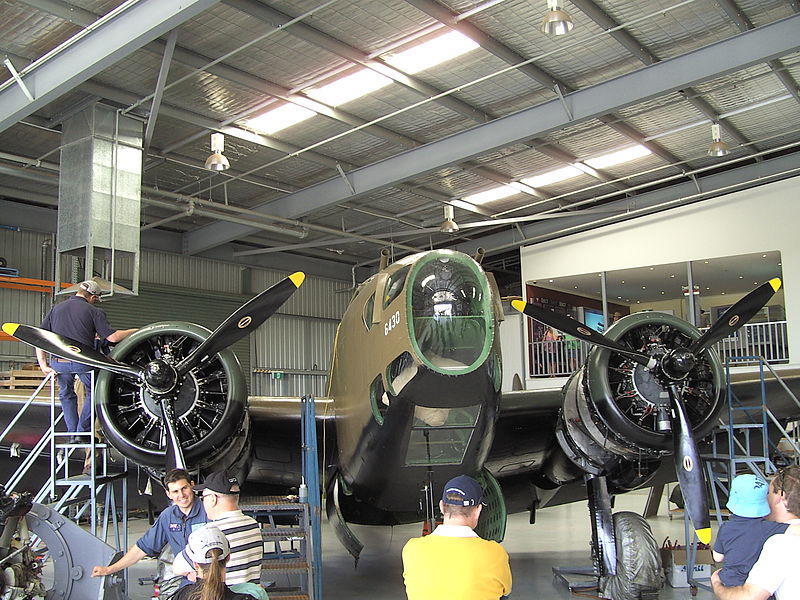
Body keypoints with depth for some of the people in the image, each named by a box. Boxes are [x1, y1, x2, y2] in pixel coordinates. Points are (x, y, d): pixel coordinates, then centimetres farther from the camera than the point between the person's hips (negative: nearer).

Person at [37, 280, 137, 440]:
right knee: (93, 392, 21)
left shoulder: (56, 309, 15)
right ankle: (82, 431, 15)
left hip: (59, 362, 3)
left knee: (66, 394, 26)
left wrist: (43, 365, 7)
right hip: (83, 361, -3)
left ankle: (72, 434, 22)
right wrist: (133, 331, 8)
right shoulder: (93, 311, 2)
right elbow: (112, 337, -8)